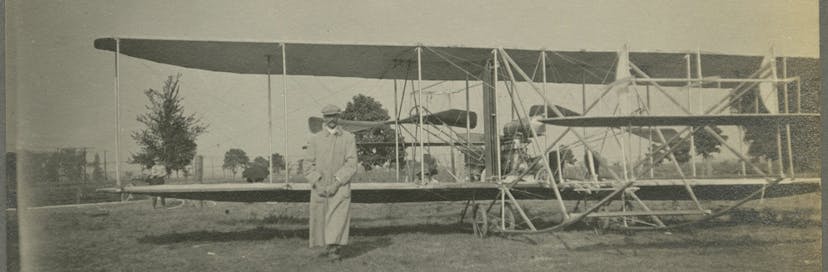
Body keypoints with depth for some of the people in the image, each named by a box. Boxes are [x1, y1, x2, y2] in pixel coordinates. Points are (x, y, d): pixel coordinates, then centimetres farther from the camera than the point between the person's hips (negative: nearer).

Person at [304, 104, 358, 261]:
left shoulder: (348, 138, 0)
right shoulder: (315, 139, 6)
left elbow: (351, 165, -6)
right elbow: (309, 165, 4)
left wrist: (336, 184, -16)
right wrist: (317, 185, -11)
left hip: (340, 187, -2)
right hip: (319, 187, 2)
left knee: (338, 218, -13)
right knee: (320, 219, 5)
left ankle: (334, 251, -15)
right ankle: (330, 247, 23)